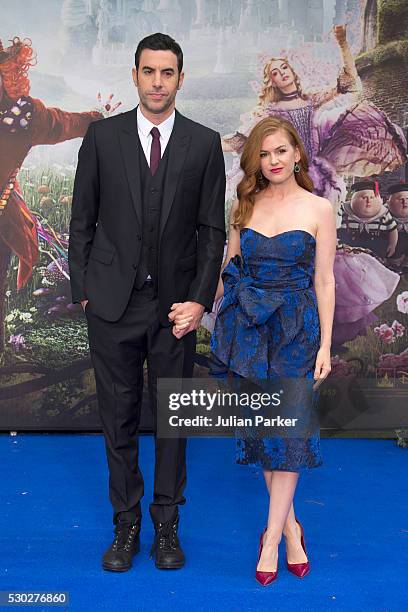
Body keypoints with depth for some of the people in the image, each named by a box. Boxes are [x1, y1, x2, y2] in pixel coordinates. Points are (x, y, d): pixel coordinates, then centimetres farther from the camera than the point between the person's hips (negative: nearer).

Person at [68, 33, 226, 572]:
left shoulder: (205, 143, 2)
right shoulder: (103, 137, 3)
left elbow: (213, 230, 2)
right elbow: (83, 220, 6)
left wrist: (200, 300, -5)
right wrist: (83, 290, 1)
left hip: (175, 305, 0)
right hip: (112, 304, 0)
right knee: (119, 416, 8)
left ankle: (167, 526, 25)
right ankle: (126, 524, 24)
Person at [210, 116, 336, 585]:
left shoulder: (318, 209, -1)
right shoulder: (244, 206, 7)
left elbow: (324, 280, -1)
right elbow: (227, 269, 9)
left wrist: (325, 344, -4)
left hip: (295, 331, -3)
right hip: (247, 327, 3)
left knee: (287, 427, -1)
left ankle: (272, 538, 9)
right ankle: (290, 526, 22)